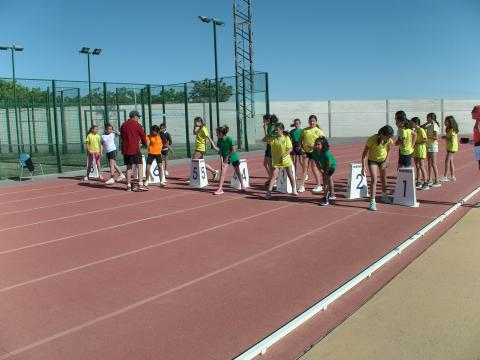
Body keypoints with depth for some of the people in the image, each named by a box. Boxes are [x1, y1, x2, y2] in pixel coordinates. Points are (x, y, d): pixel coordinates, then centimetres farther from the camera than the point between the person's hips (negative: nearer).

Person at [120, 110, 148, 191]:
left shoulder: (123, 125, 12)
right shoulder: (137, 125, -5)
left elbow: (122, 136, 19)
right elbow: (143, 136, 2)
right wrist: (145, 143, 20)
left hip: (125, 149, 6)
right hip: (135, 149, -6)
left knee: (129, 167, 11)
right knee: (140, 166, -2)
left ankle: (128, 186, 11)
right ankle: (140, 184, -11)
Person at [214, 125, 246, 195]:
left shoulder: (229, 139, -22)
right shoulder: (219, 140, -7)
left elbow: (233, 150, -18)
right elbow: (220, 151, -2)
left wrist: (227, 157, -16)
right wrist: (221, 160, -13)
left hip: (233, 157, -4)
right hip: (225, 158, 4)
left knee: (238, 172, 11)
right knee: (222, 172, -12)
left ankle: (242, 185, 31)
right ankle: (220, 189, -13)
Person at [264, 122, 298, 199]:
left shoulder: (286, 138, -11)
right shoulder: (273, 138, 1)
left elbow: (290, 149, -15)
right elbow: (264, 140, 5)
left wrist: (283, 156, -25)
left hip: (286, 160, -2)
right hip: (276, 161, 2)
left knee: (290, 175, 12)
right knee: (274, 175, -9)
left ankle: (294, 190, 30)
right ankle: (269, 192, -12)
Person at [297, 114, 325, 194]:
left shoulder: (319, 131, -3)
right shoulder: (305, 130, 6)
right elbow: (300, 140, 10)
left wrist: (315, 145, -19)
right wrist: (302, 148, -3)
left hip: (314, 152, -3)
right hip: (306, 152, 3)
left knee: (314, 168, 1)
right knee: (305, 168, 4)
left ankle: (319, 186, 13)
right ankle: (302, 186, 7)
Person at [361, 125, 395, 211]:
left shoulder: (389, 140, -20)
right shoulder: (372, 139, -31)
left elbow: (389, 151, 0)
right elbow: (365, 153, -23)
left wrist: (385, 162, -9)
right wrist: (363, 167, -25)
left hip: (383, 160, 4)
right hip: (372, 160, -4)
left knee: (384, 179, 17)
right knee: (374, 179, -17)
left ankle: (384, 196, 41)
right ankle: (372, 202, -16)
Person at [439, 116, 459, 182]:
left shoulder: (452, 130, -16)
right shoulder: (449, 130, 13)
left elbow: (452, 140, -23)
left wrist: (445, 137, -13)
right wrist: (445, 137, -2)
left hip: (452, 147, -10)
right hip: (449, 147, 10)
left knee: (447, 161, -12)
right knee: (450, 162, 12)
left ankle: (445, 176, -13)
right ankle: (452, 176, 18)